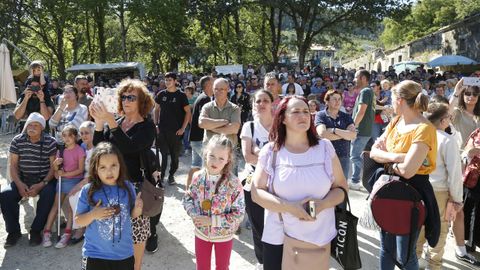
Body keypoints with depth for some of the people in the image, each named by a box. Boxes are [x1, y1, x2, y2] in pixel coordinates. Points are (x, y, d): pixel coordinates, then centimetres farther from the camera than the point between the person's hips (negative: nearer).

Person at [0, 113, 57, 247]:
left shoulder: (50, 142, -7)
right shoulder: (17, 140, 0)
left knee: (48, 195, -33)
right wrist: (19, 184, -15)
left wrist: (42, 184, -20)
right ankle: (14, 231, -4)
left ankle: (36, 230, -13)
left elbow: (53, 167, -8)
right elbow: (13, 165, 0)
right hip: (22, 179, 3)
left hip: (44, 179, -3)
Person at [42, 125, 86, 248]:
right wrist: (56, 164, -11)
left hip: (74, 180, -5)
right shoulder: (61, 150, 7)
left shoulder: (79, 150, -9)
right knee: (55, 205, 1)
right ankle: (47, 232, 3)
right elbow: (56, 168, 12)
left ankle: (67, 234, -6)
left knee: (70, 207, -7)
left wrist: (65, 174, -17)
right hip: (62, 180, 5)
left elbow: (81, 169, -12)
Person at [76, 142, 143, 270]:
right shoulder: (88, 191, -12)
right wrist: (93, 215, -22)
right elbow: (78, 220, -4)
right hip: (95, 254, -1)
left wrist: (137, 209, -15)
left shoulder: (127, 187, -7)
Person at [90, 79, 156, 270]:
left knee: (136, 230, 2)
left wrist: (109, 121, -31)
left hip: (136, 185, -5)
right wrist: (99, 122, -14)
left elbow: (129, 147, -25)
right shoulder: (118, 123, 12)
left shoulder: (147, 126, -7)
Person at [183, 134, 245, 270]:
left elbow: (239, 214, -21)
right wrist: (194, 215, -18)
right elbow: (187, 198, 0)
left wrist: (212, 221, -24)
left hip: (224, 235, -2)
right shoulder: (198, 177, -14)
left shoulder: (234, 183, -24)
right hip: (201, 232, 3)